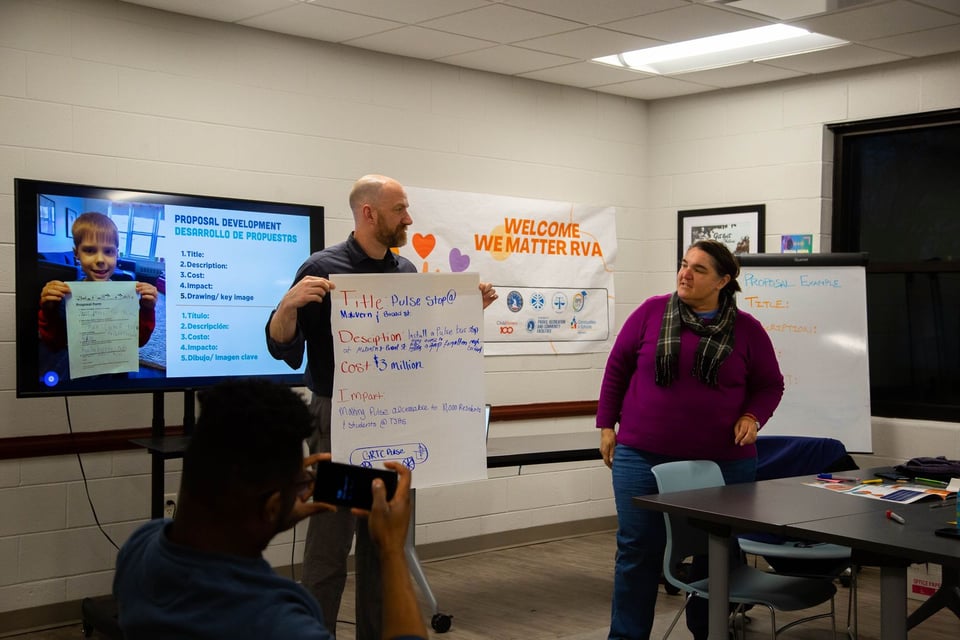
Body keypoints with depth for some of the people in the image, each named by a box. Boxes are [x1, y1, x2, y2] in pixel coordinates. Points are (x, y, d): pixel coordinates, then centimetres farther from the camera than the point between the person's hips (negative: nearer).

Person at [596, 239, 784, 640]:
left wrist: (751, 416, -7)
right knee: (637, 550, 5)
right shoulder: (651, 312, -1)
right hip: (643, 456, -1)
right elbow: (617, 366, 6)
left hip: (724, 461, 1)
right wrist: (607, 425, 5)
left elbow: (770, 385, 11)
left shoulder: (747, 329, 1)